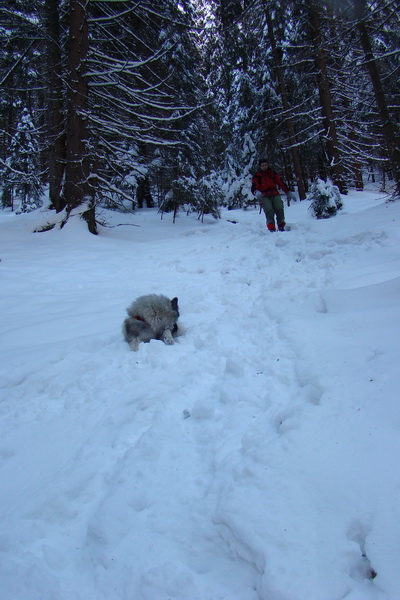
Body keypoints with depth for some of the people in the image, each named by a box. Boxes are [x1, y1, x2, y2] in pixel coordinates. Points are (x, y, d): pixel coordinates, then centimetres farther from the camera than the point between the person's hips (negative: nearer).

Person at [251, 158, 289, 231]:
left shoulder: (273, 173, 17)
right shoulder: (257, 176, 9)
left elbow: (281, 183, 19)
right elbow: (254, 188, -3)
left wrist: (288, 192, 15)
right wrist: (257, 193, -27)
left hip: (275, 195, 3)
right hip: (264, 197, -2)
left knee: (279, 209, -20)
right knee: (269, 210, -26)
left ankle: (281, 226, -12)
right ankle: (271, 228, -35)